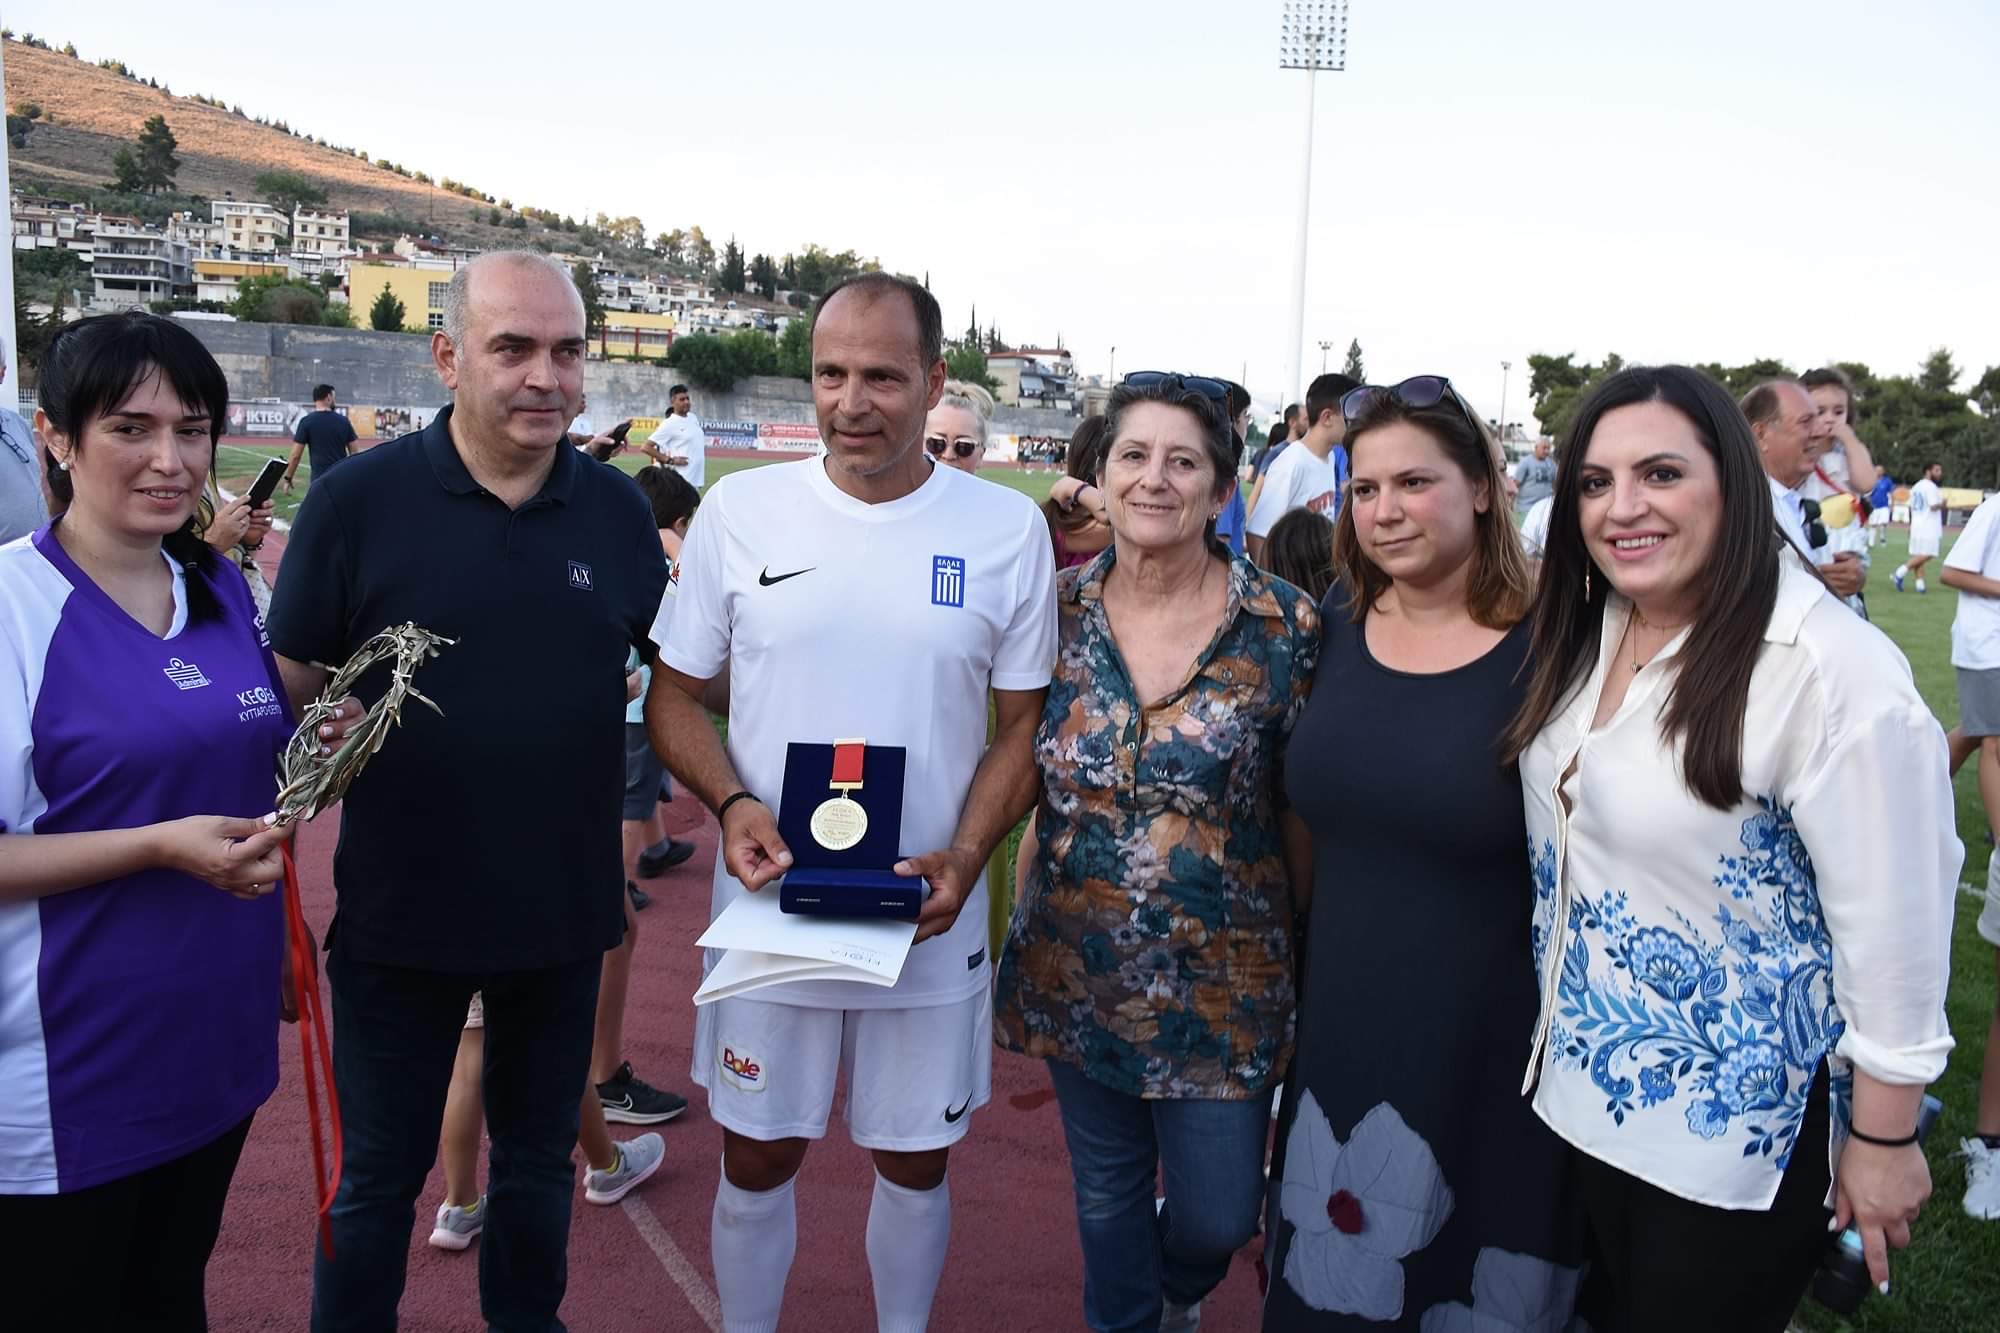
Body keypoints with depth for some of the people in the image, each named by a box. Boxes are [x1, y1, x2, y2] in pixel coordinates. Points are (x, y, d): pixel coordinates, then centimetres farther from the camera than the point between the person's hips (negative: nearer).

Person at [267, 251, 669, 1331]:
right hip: (400, 914, -2)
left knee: (539, 1161, 22)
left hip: (565, 911, 3)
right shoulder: (357, 500, -10)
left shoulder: (617, 509, -2)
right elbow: (293, 691, -4)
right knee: (378, 1179, 17)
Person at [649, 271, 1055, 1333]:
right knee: (755, 1162, 16)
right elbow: (672, 694, 3)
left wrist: (965, 858, -15)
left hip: (928, 924, 0)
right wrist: (729, 804, -15)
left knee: (916, 1163, 17)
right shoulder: (738, 509, -4)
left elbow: (1022, 726, 1)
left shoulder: (1009, 528, -5)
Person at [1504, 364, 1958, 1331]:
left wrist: (1882, 1141, -12)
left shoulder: (1835, 672, -24)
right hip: (1579, 1080, 7)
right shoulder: (1585, 627, -2)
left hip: (1737, 1126, -6)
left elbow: (1896, 924, -19)